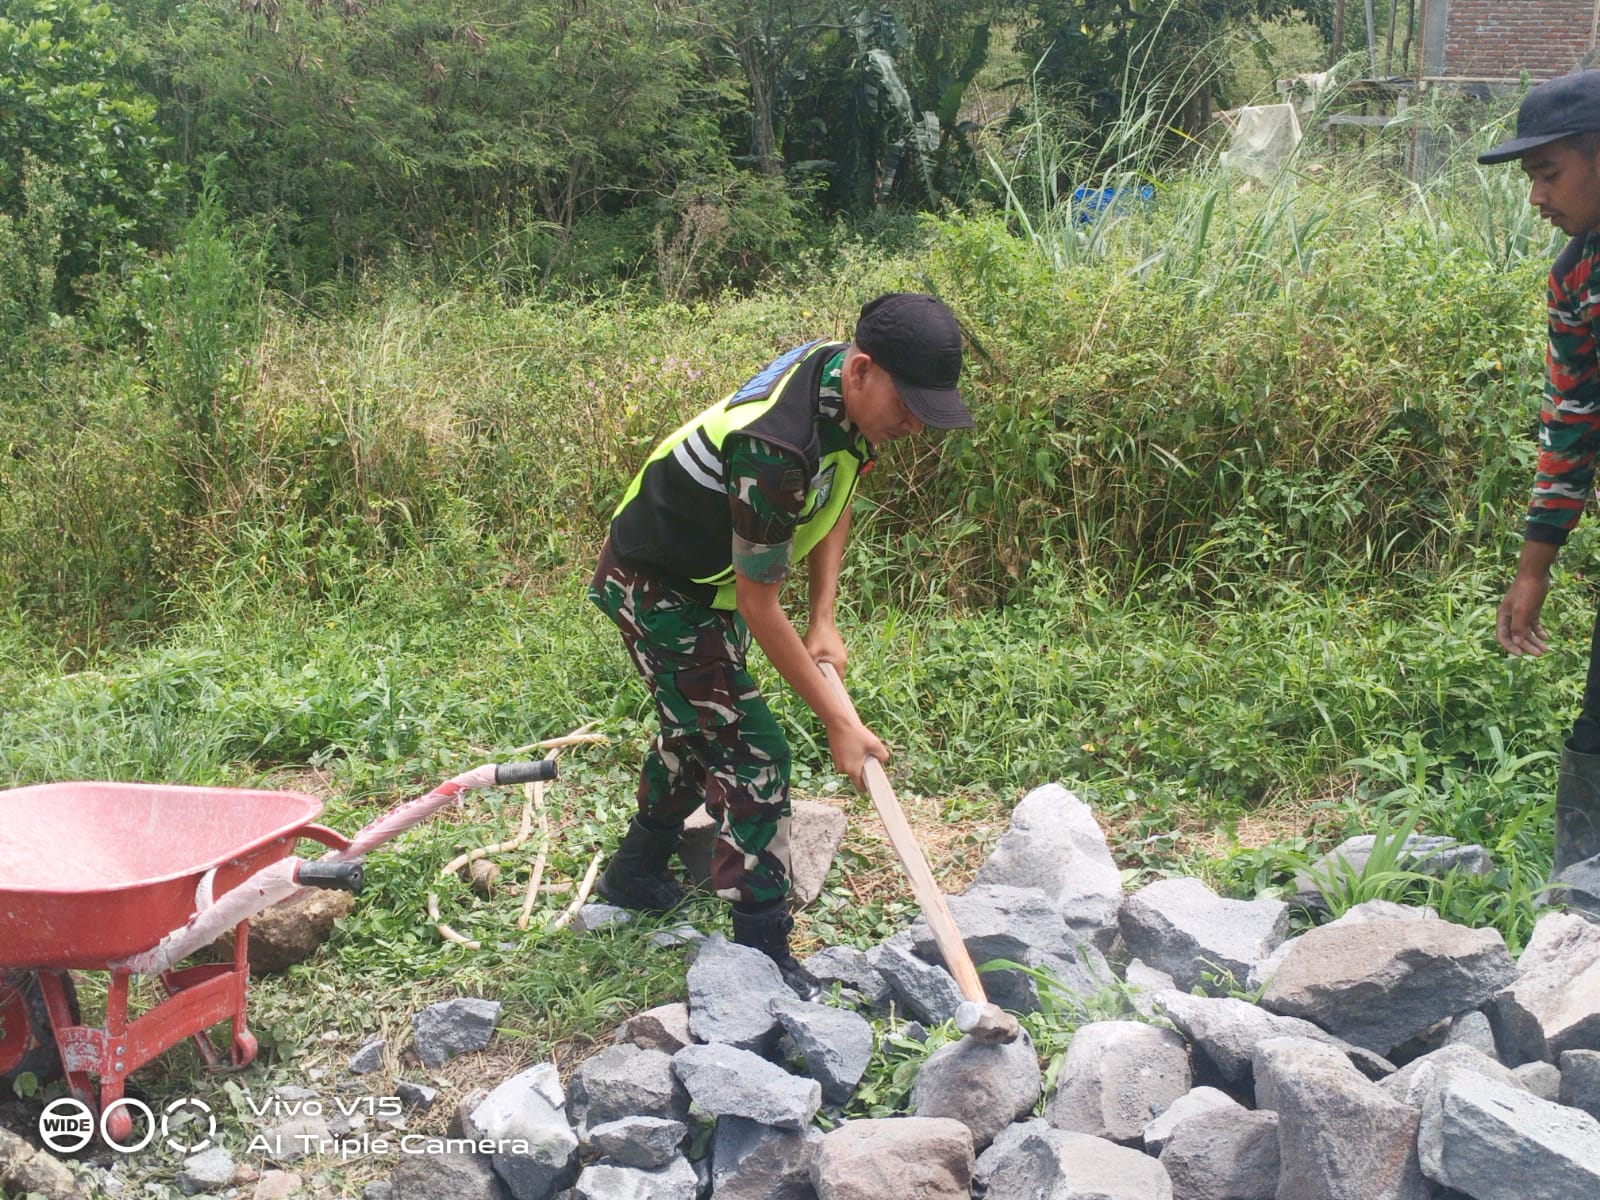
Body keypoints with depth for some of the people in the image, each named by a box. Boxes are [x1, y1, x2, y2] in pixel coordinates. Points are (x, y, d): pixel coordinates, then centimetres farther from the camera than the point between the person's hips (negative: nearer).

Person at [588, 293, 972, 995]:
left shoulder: (847, 391, -13)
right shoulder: (776, 448, -40)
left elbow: (836, 501, 5)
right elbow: (759, 607, -30)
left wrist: (824, 621, -3)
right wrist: (837, 721, -24)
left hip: (710, 578, 10)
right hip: (656, 588, -10)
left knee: (698, 726, 24)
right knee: (751, 752, -12)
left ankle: (635, 876, 46)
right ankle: (762, 957, -2)